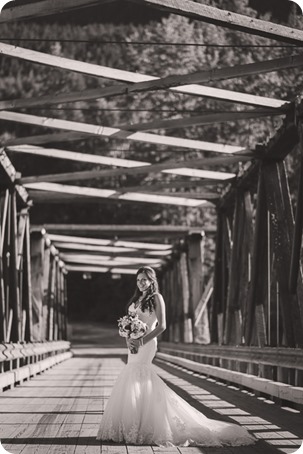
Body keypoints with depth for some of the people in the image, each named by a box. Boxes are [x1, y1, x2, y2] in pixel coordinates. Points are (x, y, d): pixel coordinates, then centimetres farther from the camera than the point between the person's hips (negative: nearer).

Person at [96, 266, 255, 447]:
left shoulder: (156, 298, -4)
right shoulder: (136, 299, 17)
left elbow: (162, 325, -12)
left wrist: (143, 341, -19)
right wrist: (128, 338, -5)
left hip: (146, 344, -7)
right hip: (134, 344, 7)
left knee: (139, 382, -9)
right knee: (132, 384, 5)